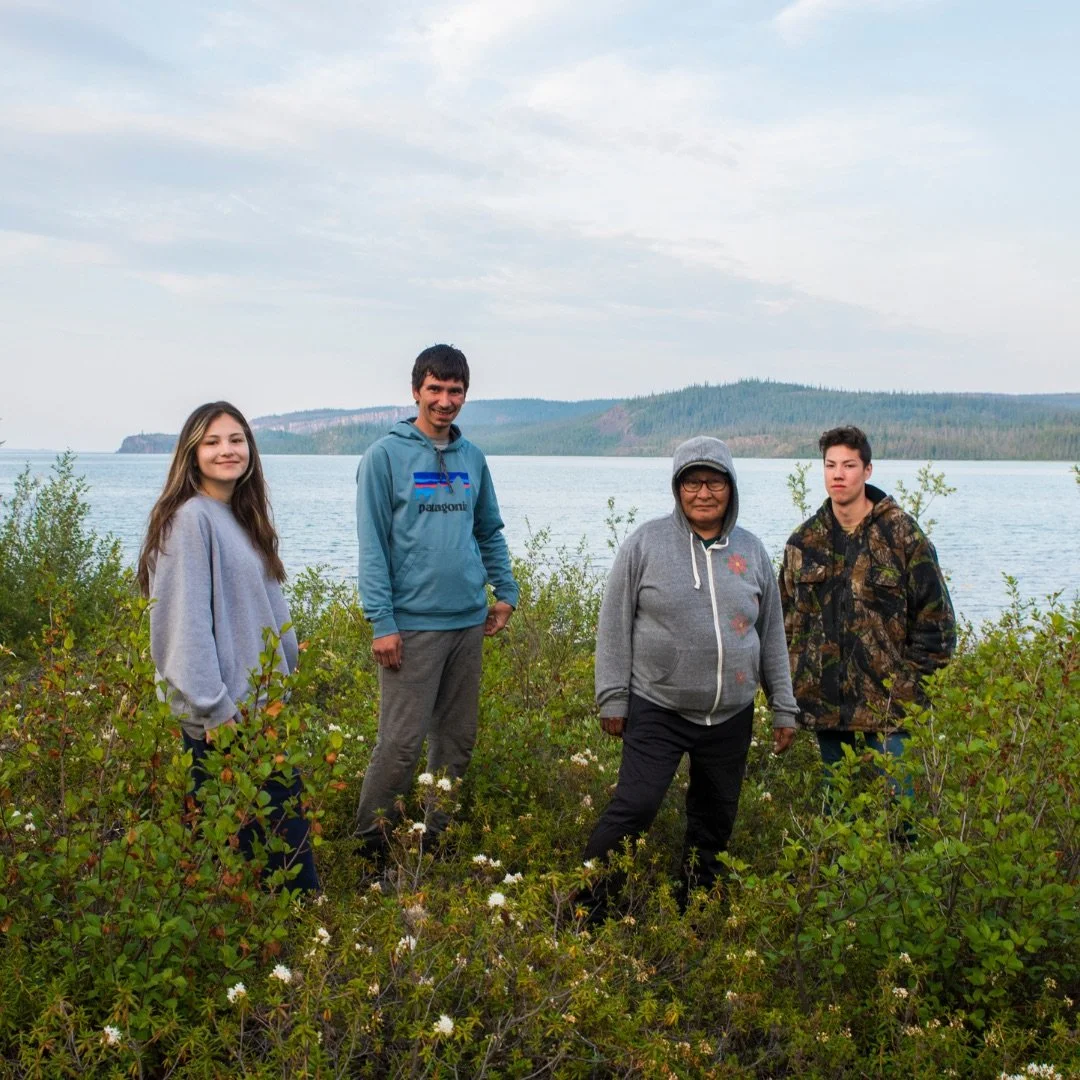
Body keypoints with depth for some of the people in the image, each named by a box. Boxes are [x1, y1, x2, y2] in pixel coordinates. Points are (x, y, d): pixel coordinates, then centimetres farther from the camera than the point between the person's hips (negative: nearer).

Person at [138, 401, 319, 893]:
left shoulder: (242, 516, 13)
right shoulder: (191, 518, -15)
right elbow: (185, 622, -19)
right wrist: (214, 710, -20)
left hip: (259, 700, 9)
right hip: (222, 713, -9)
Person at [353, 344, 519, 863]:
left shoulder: (472, 457, 10)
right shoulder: (386, 455, -6)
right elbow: (371, 545, -10)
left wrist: (505, 591, 11)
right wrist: (381, 622, -14)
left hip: (468, 624, 6)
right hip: (412, 624, -6)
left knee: (457, 738, 13)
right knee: (401, 742, -5)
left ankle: (439, 834, 27)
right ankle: (369, 841, 12)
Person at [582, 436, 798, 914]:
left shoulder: (751, 551, 5)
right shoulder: (647, 543, -5)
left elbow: (772, 635, 11)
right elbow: (615, 624, -3)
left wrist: (784, 708, 10)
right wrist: (613, 696, -6)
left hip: (731, 717, 4)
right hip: (657, 710, -4)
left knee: (715, 820, 13)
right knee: (634, 807, -10)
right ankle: (587, 902, 6)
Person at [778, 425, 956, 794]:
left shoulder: (903, 535, -4)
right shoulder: (804, 541, 9)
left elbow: (936, 617, -2)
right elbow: (786, 620, 14)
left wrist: (914, 687, -6)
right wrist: (787, 691, 8)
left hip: (889, 706, -4)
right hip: (826, 706, 4)